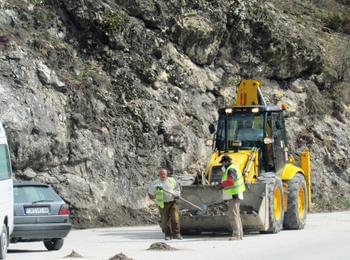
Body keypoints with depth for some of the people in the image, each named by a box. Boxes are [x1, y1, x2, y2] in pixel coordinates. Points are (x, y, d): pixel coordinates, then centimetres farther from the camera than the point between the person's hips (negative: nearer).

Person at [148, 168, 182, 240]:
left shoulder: (172, 180, 8)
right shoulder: (157, 182, 1)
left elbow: (177, 188, 22)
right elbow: (150, 190, -9)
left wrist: (177, 195, 5)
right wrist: (156, 187, -25)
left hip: (172, 202, 1)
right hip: (163, 204, -1)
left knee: (175, 218, -9)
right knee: (165, 220, 2)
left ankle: (176, 234, -3)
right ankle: (168, 234, 16)